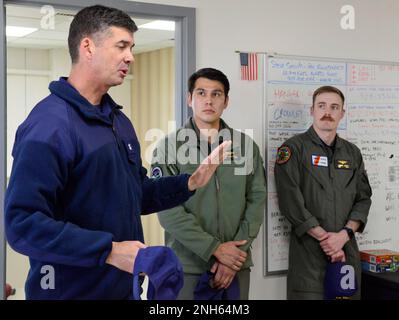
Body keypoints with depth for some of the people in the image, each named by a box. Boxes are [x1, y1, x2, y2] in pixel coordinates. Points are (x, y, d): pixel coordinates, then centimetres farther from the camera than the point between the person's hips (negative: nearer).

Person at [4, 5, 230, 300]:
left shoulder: (119, 120, 10)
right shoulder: (49, 125, -21)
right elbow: (23, 223, -26)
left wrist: (189, 183, 2)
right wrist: (109, 250, -26)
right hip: (71, 290, -8)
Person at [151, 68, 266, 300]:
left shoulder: (246, 146, 6)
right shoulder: (170, 146, -3)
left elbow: (257, 199, 2)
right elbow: (168, 209, -10)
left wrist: (235, 254, -9)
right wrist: (214, 248, -15)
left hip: (235, 265, 3)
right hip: (186, 266, -2)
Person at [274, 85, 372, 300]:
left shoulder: (353, 153, 14)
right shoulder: (293, 149, -2)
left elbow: (363, 198, 9)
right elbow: (290, 201, -11)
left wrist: (343, 235, -7)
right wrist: (324, 237, -12)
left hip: (347, 249, 5)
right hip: (308, 249, -4)